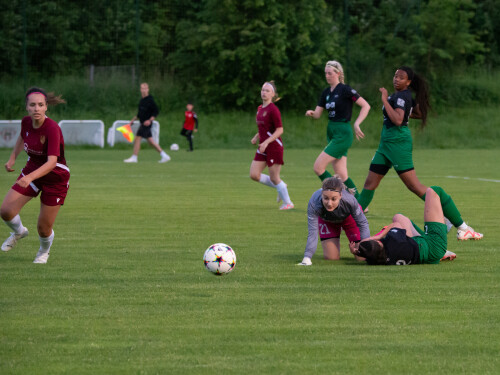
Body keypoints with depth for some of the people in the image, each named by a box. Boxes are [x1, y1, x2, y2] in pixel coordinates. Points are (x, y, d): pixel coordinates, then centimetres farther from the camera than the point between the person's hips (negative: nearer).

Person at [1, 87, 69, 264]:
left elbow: (52, 162, -39)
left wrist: (30, 177, -52)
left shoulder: (52, 128, -30)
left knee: (44, 228, 0)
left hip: (55, 178, -5)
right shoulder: (26, 122, -10)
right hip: (31, 171, 5)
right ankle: (18, 232, 26)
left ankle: (44, 251, 36)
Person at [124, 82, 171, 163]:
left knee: (137, 138, -8)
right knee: (151, 141, 10)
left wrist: (150, 120, -24)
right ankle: (165, 156, 13)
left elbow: (156, 112, -15)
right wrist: (133, 119, 19)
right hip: (143, 123, 9)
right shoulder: (142, 100, 15)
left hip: (146, 124, -9)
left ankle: (134, 158, -2)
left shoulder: (150, 100, -12)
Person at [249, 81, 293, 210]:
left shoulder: (273, 110, -15)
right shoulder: (260, 109, 11)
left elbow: (280, 130, -17)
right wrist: (256, 137, 8)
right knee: (254, 174, 2)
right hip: (263, 147, 8)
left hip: (274, 146, -8)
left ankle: (288, 203, 14)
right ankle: (280, 187, 21)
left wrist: (266, 142, -24)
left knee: (274, 177, -3)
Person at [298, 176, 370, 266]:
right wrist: (307, 257, -48)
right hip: (326, 220, 0)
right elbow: (312, 233, -39)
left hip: (349, 217, 0)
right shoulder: (314, 204, -44)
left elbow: (363, 223, -26)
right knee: (332, 257, -3)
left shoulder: (350, 201, -44)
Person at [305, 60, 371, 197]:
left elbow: (366, 106, -12)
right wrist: (311, 113, -11)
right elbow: (318, 114, 12)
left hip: (343, 133, -8)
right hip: (331, 133, 8)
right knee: (341, 174, 5)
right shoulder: (326, 92, 12)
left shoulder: (345, 90, -11)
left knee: (318, 167, -13)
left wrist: (357, 124, -21)